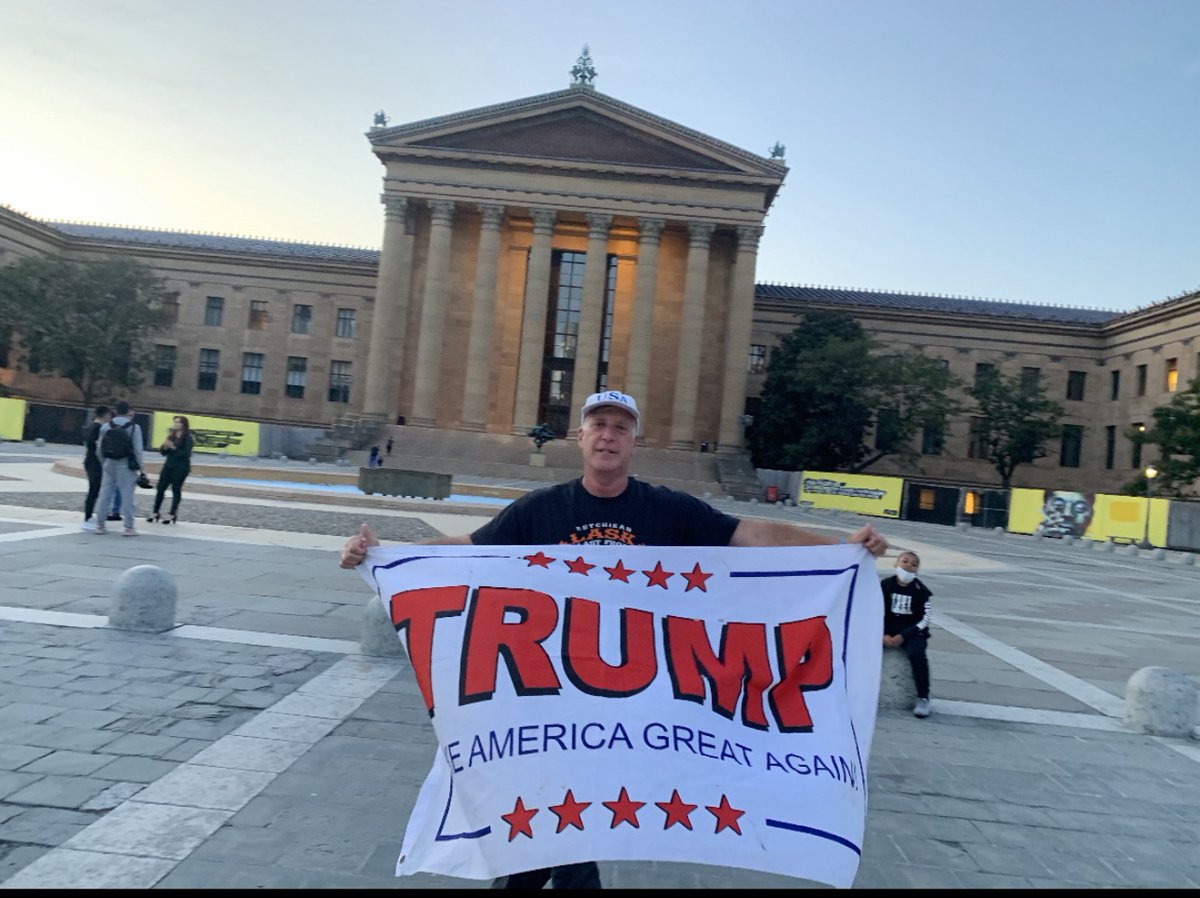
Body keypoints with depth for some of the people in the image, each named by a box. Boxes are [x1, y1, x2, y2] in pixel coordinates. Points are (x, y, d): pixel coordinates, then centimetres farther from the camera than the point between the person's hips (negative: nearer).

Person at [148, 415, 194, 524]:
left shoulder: (188, 438, -7)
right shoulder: (171, 436, 9)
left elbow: (186, 453, -16)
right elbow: (163, 452, 11)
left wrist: (173, 447, -22)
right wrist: (165, 446, -9)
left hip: (181, 468, -6)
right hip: (168, 465, 6)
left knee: (176, 490, 0)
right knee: (160, 488, 4)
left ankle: (172, 515, 7)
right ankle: (155, 513, 13)